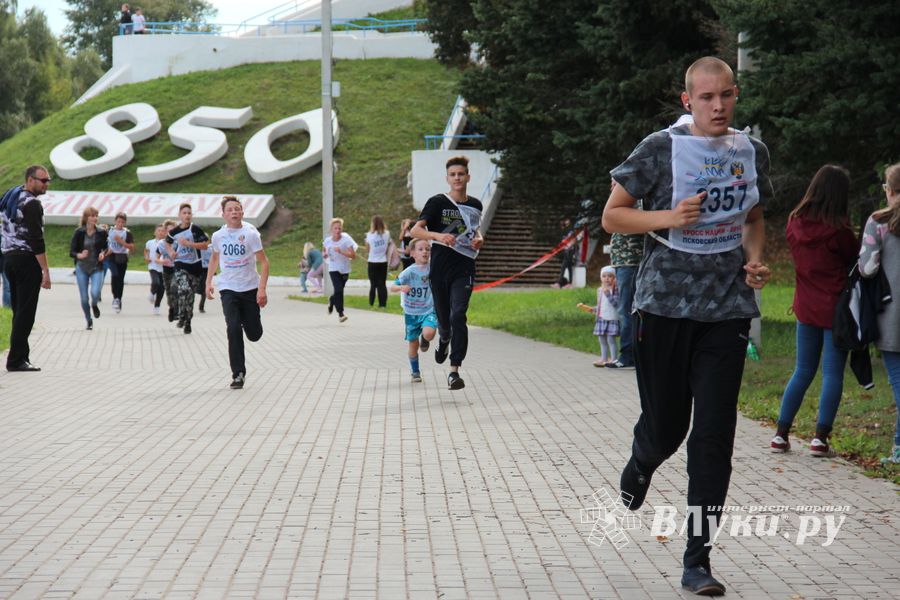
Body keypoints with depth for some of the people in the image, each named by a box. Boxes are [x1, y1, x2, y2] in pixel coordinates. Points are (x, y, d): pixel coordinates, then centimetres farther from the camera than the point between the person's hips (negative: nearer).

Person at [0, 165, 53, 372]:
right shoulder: (31, 203, -13)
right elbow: (36, 240, -19)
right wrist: (45, 271, -18)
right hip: (26, 260, -9)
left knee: (18, 310, 12)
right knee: (26, 312, -7)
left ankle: (20, 356, 14)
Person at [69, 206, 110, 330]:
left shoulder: (101, 233, -2)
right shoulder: (79, 232, -6)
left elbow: (106, 248, 13)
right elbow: (71, 252, -5)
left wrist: (103, 253, -9)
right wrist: (79, 255, -25)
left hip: (97, 268, 0)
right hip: (82, 268, 0)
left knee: (95, 293, -22)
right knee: (84, 299, 3)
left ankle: (94, 305, 15)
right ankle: (89, 321, 27)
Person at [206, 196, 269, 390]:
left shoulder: (250, 233, -8)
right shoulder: (218, 236, 0)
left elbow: (263, 262, -7)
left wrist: (262, 289, -15)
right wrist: (208, 282, 12)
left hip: (250, 288, -1)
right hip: (228, 289, 1)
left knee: (254, 334, 5)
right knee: (233, 329, -14)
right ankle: (238, 374, -8)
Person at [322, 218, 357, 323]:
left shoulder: (346, 240, -14)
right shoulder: (327, 241, -6)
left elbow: (353, 255, -19)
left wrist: (341, 252, -30)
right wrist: (325, 255, -6)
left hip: (345, 270, 1)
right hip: (333, 269, -1)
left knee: (339, 291, 14)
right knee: (339, 290, -19)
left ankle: (331, 301, 49)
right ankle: (340, 313, -10)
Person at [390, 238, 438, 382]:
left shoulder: (433, 269, -6)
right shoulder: (409, 272, -13)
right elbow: (392, 287, -17)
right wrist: (401, 287, -36)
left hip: (429, 311, 1)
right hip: (411, 312, 0)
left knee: (429, 333, -28)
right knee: (413, 344, 7)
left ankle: (424, 340, 11)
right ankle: (415, 372, 28)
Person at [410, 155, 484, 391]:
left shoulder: (475, 205, 7)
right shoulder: (437, 202, -5)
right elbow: (415, 231, -12)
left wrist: (479, 239, 5)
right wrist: (439, 235, -29)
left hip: (464, 269, 1)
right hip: (440, 268, -1)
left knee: (458, 316, -15)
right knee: (443, 317, 11)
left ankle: (454, 371, -14)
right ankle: (444, 339, 50)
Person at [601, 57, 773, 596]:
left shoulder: (752, 152, 7)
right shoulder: (661, 149, -5)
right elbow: (612, 216, -1)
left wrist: (755, 260, 2)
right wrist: (668, 218, -17)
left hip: (728, 309, 2)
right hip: (666, 303, -2)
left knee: (715, 435, -3)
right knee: (666, 425, 6)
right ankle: (641, 464, 46)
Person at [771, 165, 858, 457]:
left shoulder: (794, 223, -1)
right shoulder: (838, 230, -16)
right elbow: (856, 263, -3)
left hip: (806, 308, 5)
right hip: (835, 309, -5)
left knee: (803, 371, 14)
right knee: (833, 373, 2)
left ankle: (781, 434, 12)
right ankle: (820, 437, -1)